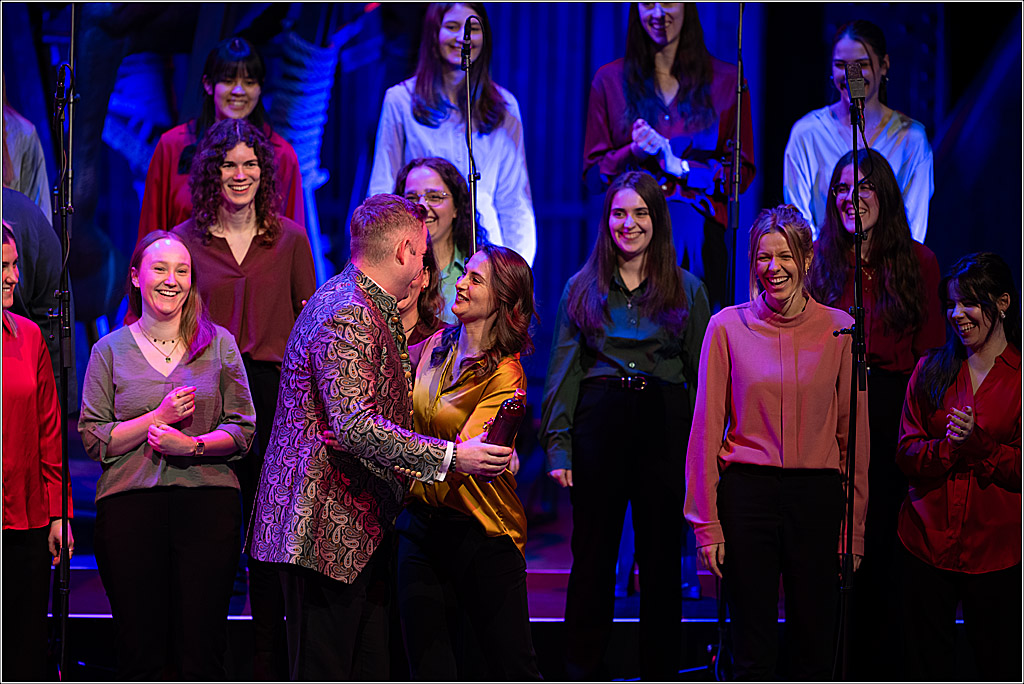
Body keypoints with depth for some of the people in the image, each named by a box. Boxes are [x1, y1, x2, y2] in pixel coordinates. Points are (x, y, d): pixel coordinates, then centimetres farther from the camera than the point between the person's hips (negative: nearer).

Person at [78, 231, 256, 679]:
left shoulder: (219, 344, 10)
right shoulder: (110, 350, 9)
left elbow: (243, 431, 7)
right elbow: (93, 440, 3)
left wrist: (193, 445, -12)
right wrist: (159, 418, -9)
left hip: (207, 504, 0)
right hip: (130, 504, 0)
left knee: (200, 656, -2)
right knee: (139, 655, 0)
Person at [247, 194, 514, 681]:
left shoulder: (373, 311, 18)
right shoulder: (345, 317, -17)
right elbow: (353, 425, -28)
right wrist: (451, 457, -30)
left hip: (362, 527, 11)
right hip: (329, 527, -11)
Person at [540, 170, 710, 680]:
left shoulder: (687, 289, 7)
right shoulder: (582, 288, 9)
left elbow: (703, 374, 6)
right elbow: (564, 372, 7)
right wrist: (558, 446, -2)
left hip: (666, 427, 0)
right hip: (598, 425, 0)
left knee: (662, 559, 5)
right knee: (593, 559, 4)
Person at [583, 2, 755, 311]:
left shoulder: (725, 80, 8)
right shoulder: (609, 80, 11)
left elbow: (743, 173, 6)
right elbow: (593, 174, 9)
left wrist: (681, 166, -7)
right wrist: (635, 152, -9)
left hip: (700, 237, 0)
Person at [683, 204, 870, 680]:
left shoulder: (839, 329, 3)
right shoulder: (727, 327, 1)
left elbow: (854, 435, 6)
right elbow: (706, 430, 3)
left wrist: (854, 526, 3)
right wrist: (706, 523, -1)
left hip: (818, 495, 1)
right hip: (747, 492, -1)